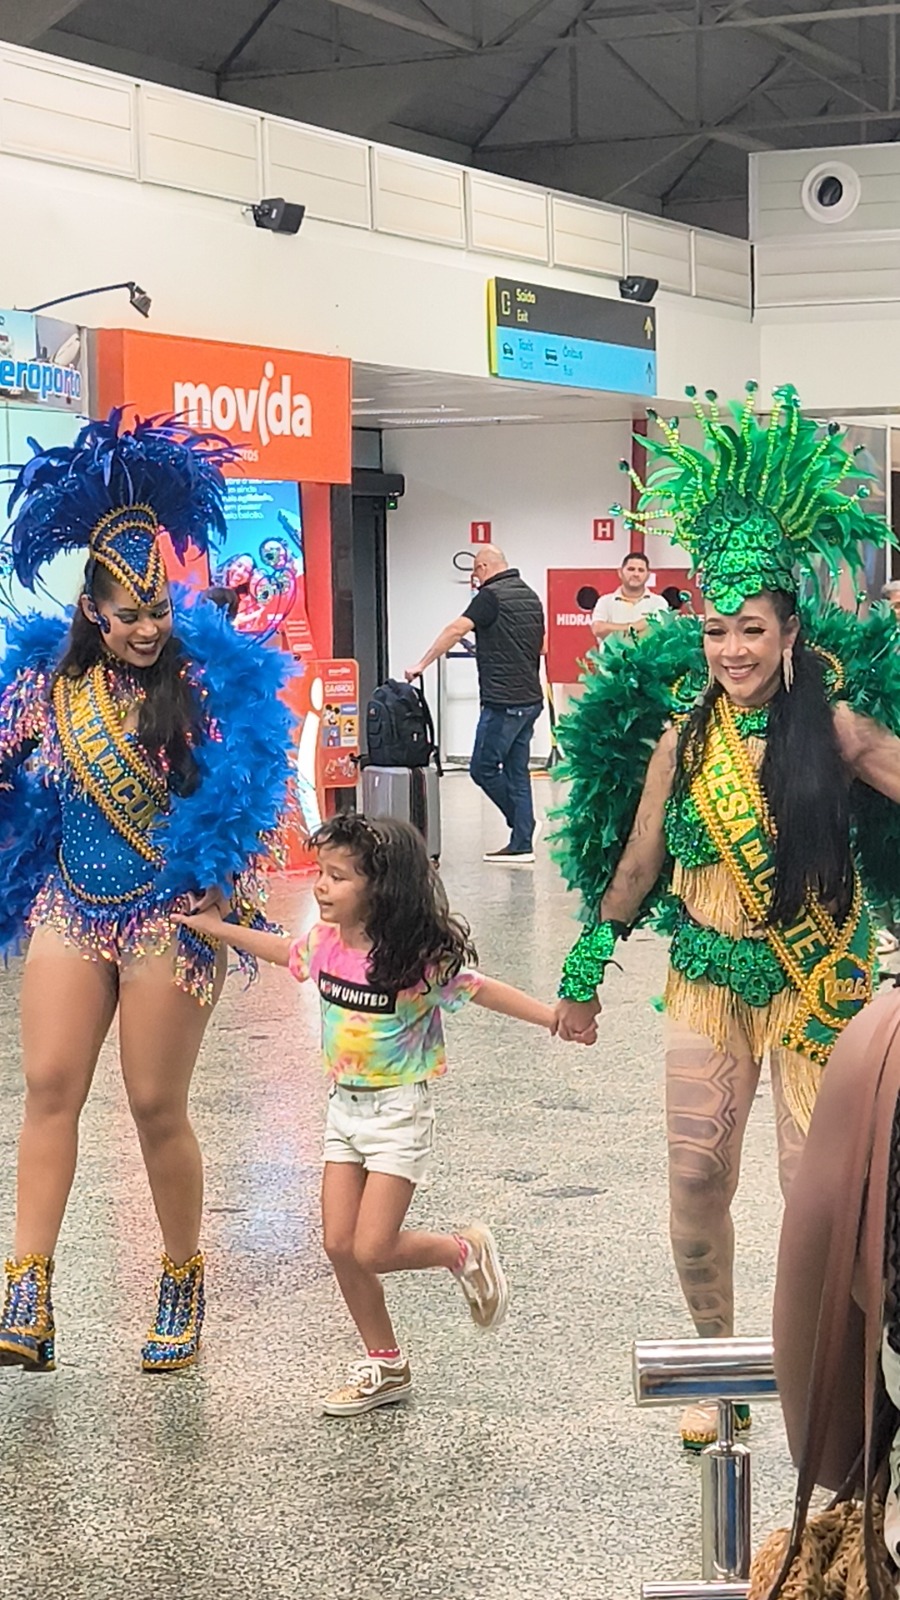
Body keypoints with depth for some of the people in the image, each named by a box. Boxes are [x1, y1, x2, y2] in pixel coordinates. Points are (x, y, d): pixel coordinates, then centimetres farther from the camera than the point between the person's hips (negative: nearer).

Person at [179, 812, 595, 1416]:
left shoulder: (419, 957, -19)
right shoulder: (326, 943, 0)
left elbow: (480, 989, -15)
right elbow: (286, 951, 20)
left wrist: (552, 1016, -26)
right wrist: (215, 928, 24)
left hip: (399, 1112, -6)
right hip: (344, 1109, 6)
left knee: (372, 1250, -11)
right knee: (339, 1245, 3)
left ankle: (465, 1251, 19)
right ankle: (385, 1366, 18)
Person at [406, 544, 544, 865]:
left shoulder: (491, 596, -11)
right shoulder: (531, 596, 14)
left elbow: (456, 630, -21)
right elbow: (541, 647, 20)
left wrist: (422, 664, -18)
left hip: (503, 702, -9)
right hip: (530, 699, 9)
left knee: (483, 768, 0)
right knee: (516, 770, 10)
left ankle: (522, 833, 3)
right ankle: (521, 844, 10)